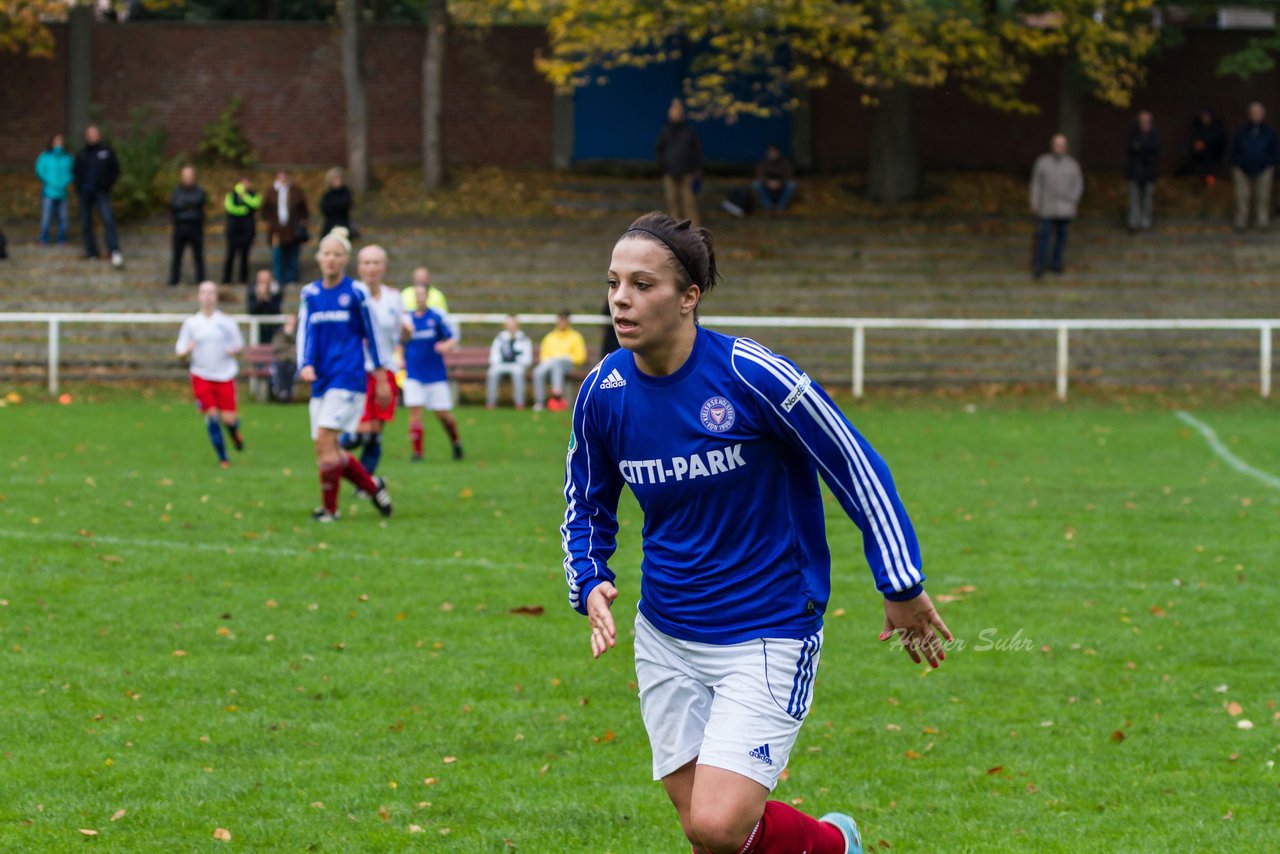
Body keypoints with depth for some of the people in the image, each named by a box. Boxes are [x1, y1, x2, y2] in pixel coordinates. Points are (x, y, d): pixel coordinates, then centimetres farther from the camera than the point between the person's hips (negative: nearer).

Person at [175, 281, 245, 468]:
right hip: (201, 376, 0)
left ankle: (235, 432, 33)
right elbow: (180, 352, 5)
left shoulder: (226, 322, 2)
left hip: (225, 376, 0)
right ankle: (222, 458, 7)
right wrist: (188, 350, -18)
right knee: (211, 415, -8)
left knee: (228, 418, -6)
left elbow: (239, 345, 10)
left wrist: (233, 350, -13)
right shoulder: (190, 323, 4)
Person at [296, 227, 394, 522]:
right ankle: (373, 486, 25)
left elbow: (371, 335, 2)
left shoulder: (355, 293, -3)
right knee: (328, 450, 4)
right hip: (322, 380, 5)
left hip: (348, 377, -5)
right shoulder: (310, 294, 8)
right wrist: (305, 365, -16)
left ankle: (330, 508, -5)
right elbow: (305, 332, 2)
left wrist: (382, 377, 3)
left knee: (324, 440, -16)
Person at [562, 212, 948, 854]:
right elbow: (587, 506, 15)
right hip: (664, 638, 5)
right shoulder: (603, 392, -3)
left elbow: (856, 469, -8)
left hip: (768, 635, -5)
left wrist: (903, 588, -5)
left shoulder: (750, 376, -18)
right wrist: (591, 584, -4)